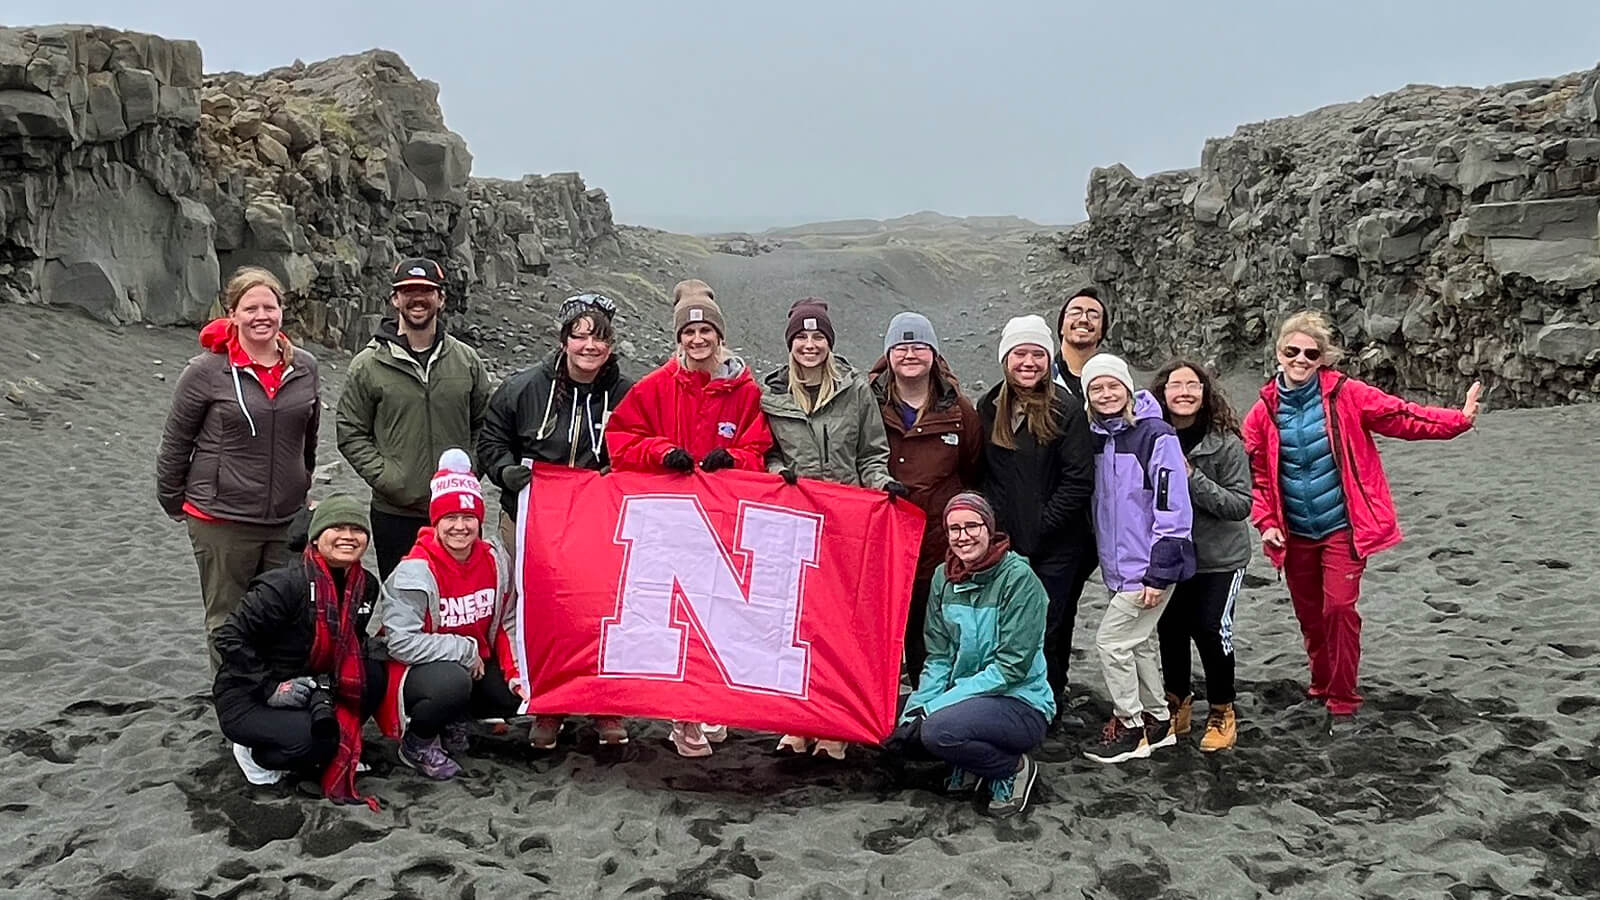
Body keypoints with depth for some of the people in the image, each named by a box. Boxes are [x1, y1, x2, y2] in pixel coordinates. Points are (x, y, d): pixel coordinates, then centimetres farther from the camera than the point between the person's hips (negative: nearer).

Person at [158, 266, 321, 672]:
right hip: (221, 520, -3)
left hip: (288, 519, 4)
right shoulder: (207, 371, -9)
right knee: (227, 623, 10)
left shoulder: (305, 368, 3)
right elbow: (175, 441, -1)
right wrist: (174, 503, 6)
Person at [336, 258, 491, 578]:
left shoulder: (467, 360, 5)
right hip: (395, 512, -2)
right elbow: (351, 433, 1)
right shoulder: (368, 365, -1)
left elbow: (484, 425, 13)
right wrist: (386, 478, -11)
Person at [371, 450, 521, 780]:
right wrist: (465, 651, -20)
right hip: (413, 667, -7)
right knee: (453, 683, -36)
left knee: (519, 694, -12)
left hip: (475, 664, 7)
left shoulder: (494, 561, -3)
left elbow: (506, 624, 5)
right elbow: (401, 643, -25)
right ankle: (417, 744, -4)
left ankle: (454, 720, 15)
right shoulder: (416, 570, -22)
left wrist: (517, 671, -9)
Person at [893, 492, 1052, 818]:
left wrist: (937, 706, -22)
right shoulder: (944, 577, 3)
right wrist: (920, 705, -16)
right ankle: (970, 765, 11)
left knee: (938, 731, -29)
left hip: (1022, 704, -6)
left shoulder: (1019, 578, -16)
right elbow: (939, 656, 3)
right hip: (965, 697, 6)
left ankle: (1015, 769, -2)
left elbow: (1011, 667, -19)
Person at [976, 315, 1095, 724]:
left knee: (1049, 627, 2)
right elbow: (980, 474, 13)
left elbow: (1080, 480, -10)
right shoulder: (988, 409, 7)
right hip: (1005, 544, 4)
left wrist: (1040, 527, -12)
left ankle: (1052, 702, 20)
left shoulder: (1065, 410, -7)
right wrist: (997, 527, 2)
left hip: (1057, 547, -3)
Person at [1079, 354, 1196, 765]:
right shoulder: (1098, 438, 6)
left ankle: (1130, 727, 10)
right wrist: (1107, 561, 13)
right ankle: (1157, 722, 31)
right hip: (1119, 568, 8)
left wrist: (1158, 574, -19)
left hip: (1148, 566, -7)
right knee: (1139, 642, 16)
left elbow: (1173, 510, -18)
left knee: (1111, 640, -6)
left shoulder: (1156, 436, -16)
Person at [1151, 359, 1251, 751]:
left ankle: (1222, 713, 14)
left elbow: (1241, 505, -16)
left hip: (1219, 557, -4)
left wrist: (1193, 480, -25)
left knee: (1210, 628, -8)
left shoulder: (1226, 442, -14)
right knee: (1170, 629, 9)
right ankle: (1177, 705, 30)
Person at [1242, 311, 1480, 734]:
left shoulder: (1347, 395, -8)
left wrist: (1459, 418, -23)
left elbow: (1402, 417, -11)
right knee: (1309, 615, 14)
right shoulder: (1263, 412, -1)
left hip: (1342, 528, -3)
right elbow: (1258, 476, 6)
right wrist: (1266, 522, -4)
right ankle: (1323, 686, 35)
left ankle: (1343, 703, 2)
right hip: (1295, 535, 3)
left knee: (1339, 608, -12)